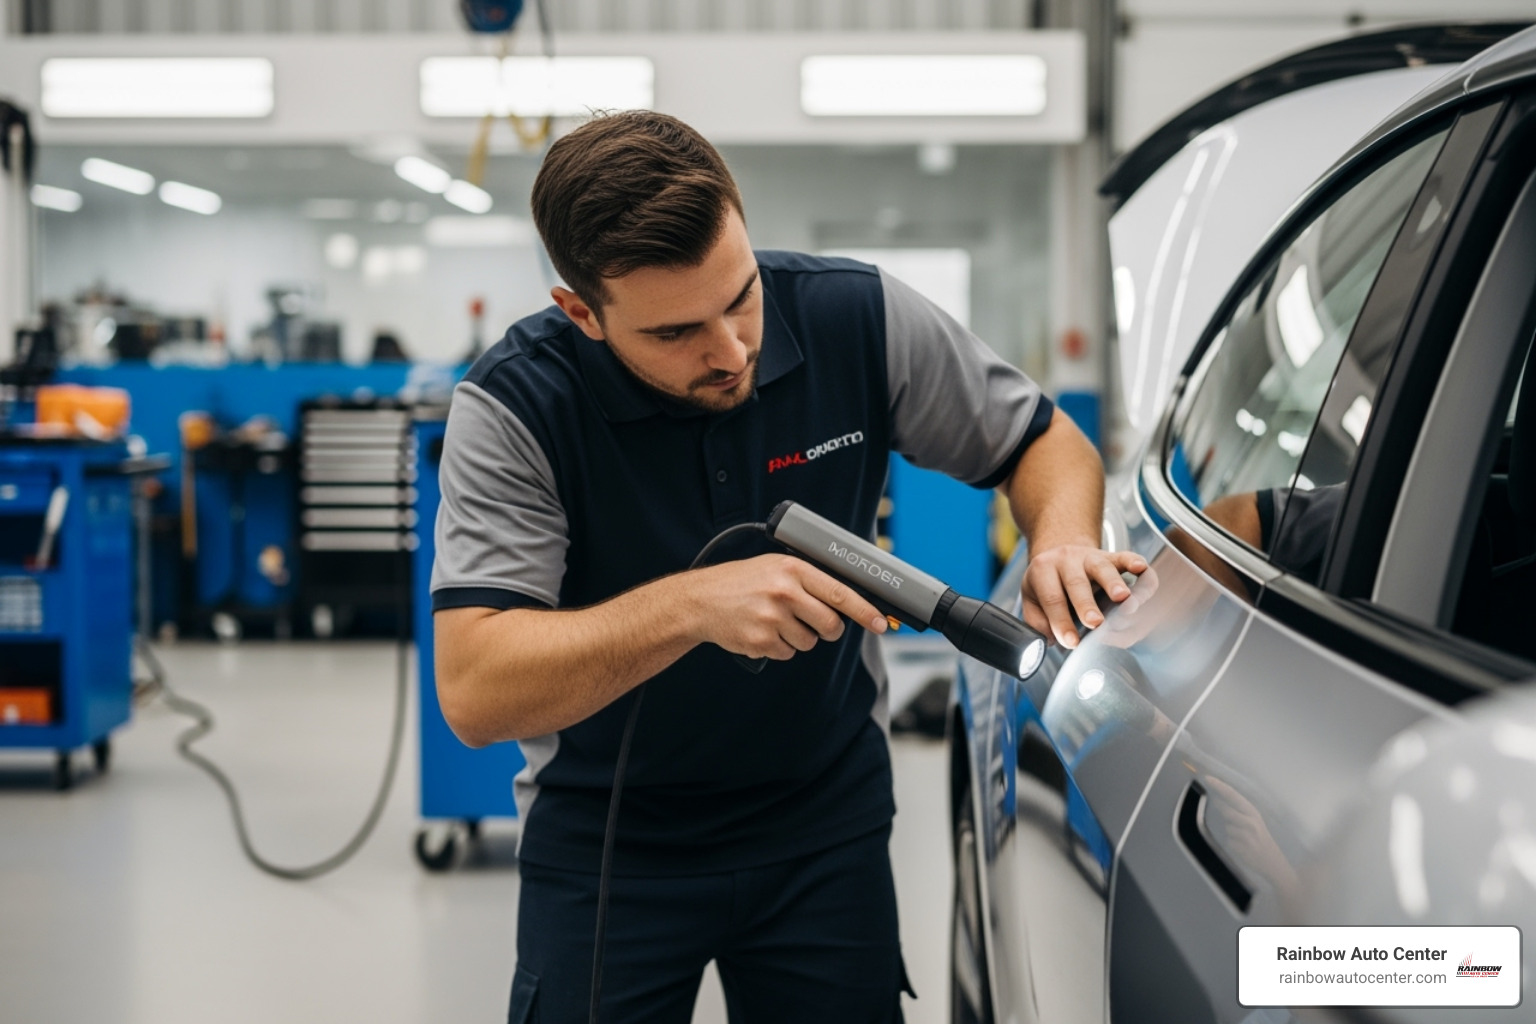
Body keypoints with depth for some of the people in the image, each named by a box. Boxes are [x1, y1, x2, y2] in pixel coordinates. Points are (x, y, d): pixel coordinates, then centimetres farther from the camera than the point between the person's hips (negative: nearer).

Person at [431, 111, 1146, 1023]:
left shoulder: (861, 320, -14)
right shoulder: (514, 407, -21)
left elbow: (1043, 439, 1)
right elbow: (473, 693, -29)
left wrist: (1063, 542, -22)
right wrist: (692, 604, -40)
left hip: (828, 826, 2)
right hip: (608, 842, -2)